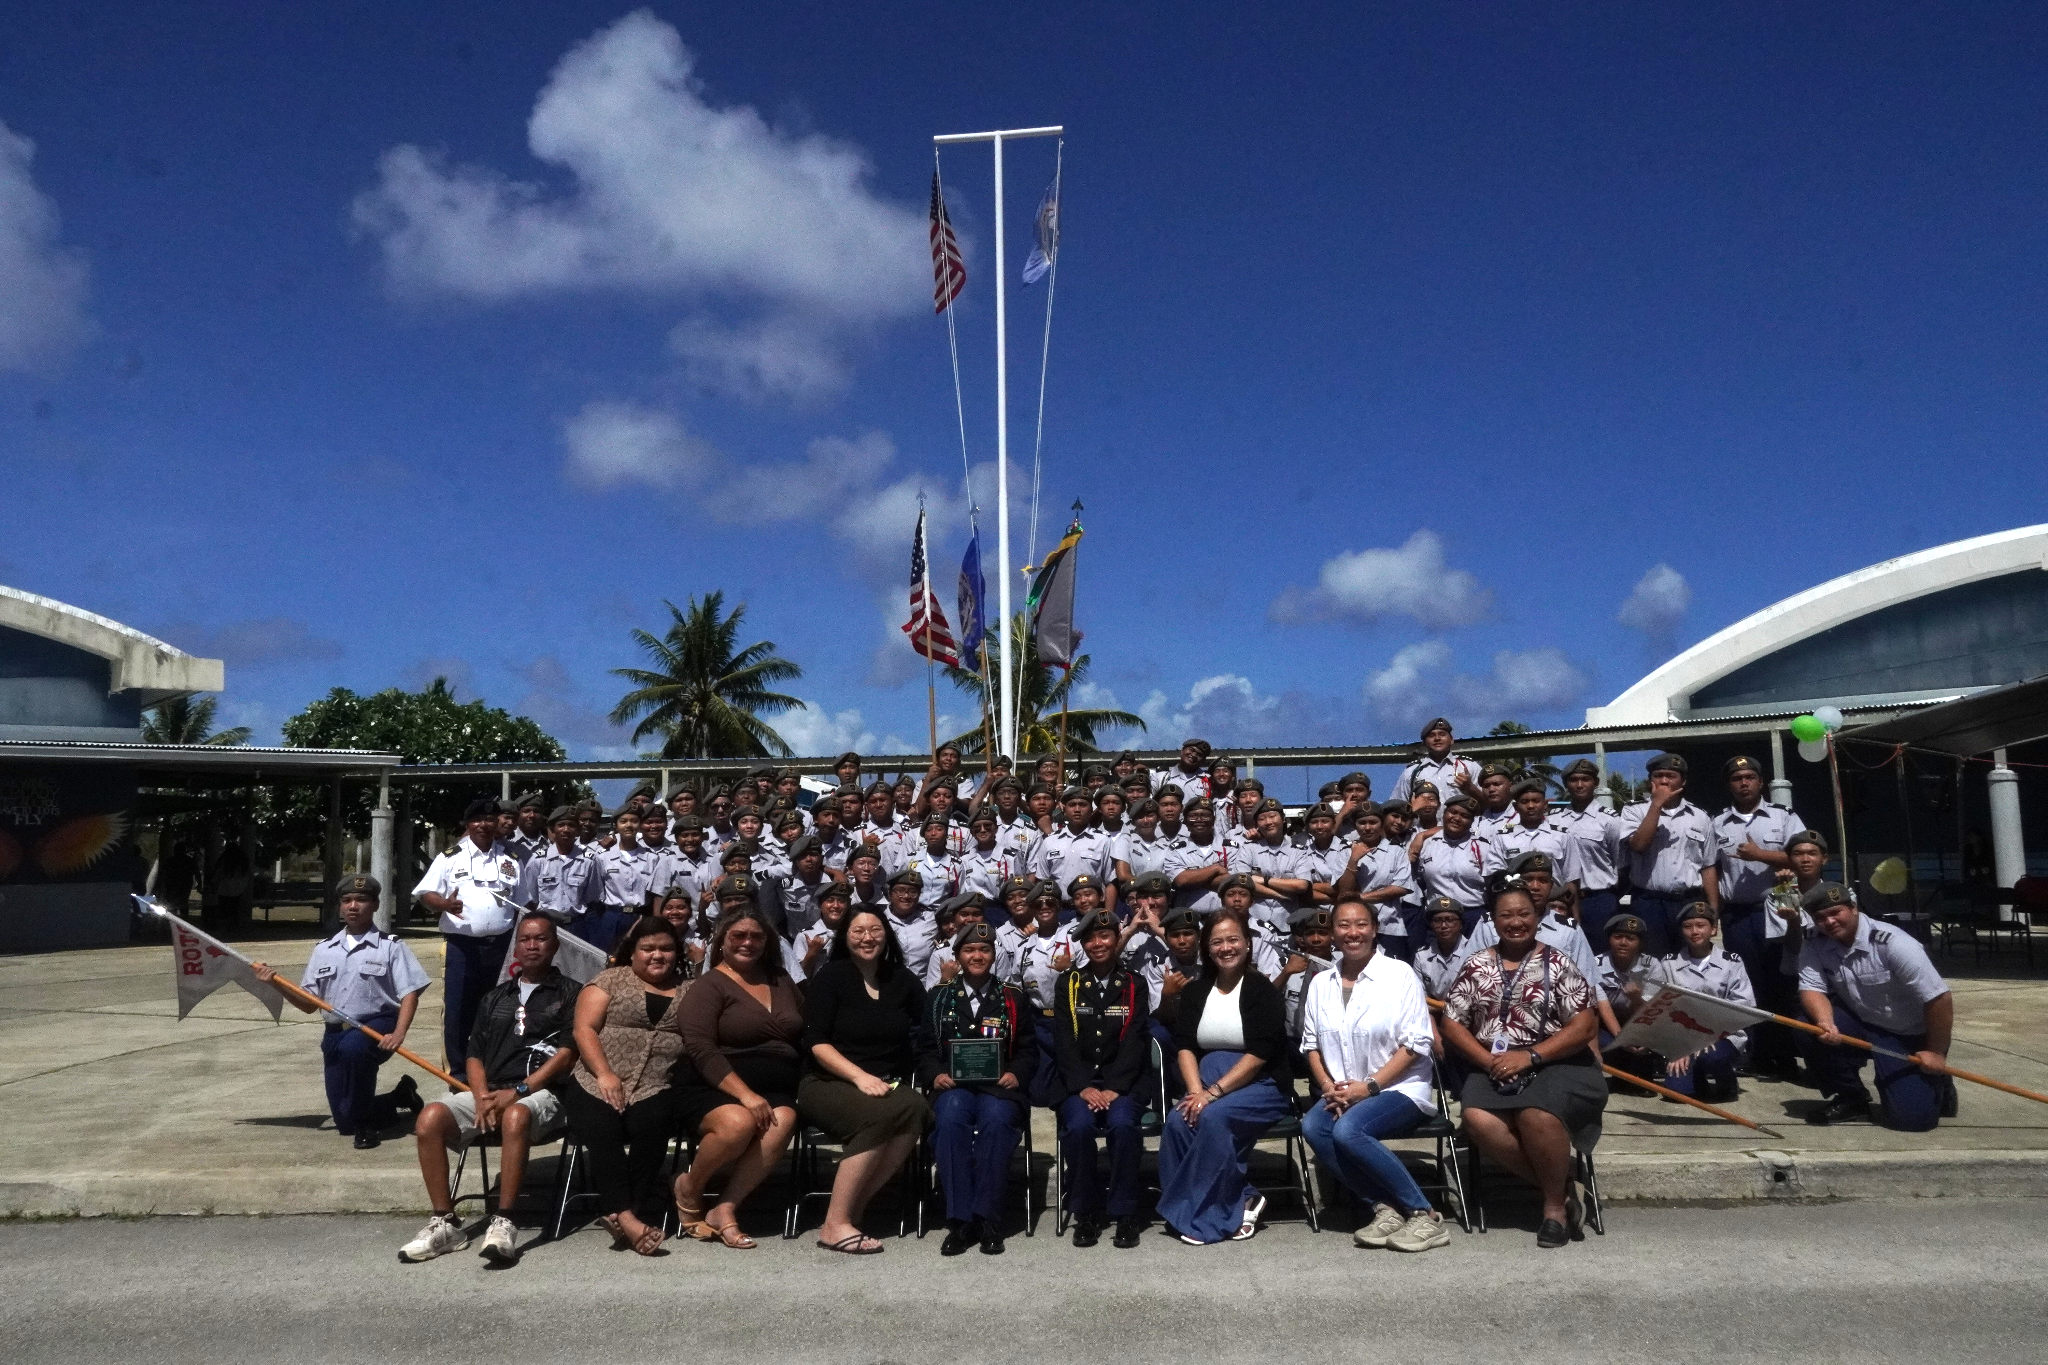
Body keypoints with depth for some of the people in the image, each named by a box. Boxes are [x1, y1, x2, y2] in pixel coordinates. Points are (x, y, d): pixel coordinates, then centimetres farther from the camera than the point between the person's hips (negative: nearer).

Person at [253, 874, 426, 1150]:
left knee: (352, 1047, -41)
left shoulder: (390, 946, -1)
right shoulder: (324, 949, 12)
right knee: (345, 1123, 1)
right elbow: (308, 1004, 13)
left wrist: (399, 1033, -22)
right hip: (335, 1034, 5)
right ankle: (400, 1097, 29)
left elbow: (409, 993, -7)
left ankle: (364, 1120, -22)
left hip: (377, 1027, -5)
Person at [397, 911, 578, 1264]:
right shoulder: (495, 997, 24)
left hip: (541, 1092, -5)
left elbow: (567, 1053, -3)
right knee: (430, 1119, -22)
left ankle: (503, 1223, -35)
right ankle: (445, 1224, -17)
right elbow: (474, 1055, 17)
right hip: (489, 1091, 5)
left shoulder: (569, 993, 9)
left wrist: (518, 1091, -14)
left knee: (515, 1116, -39)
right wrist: (483, 1097, -4)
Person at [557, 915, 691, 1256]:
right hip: (597, 1083, -1)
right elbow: (584, 1029, 2)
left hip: (656, 1088, 1)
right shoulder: (611, 979, 13)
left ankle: (627, 1215, -27)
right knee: (601, 1128, -32)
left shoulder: (691, 990, 18)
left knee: (650, 1124, -32)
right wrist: (604, 1074, -11)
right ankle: (624, 1215, -36)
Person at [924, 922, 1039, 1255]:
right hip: (953, 1086, 0)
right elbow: (926, 1047, 12)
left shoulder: (1013, 998, 15)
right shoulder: (939, 997, 15)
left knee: (997, 1119, -36)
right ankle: (959, 1220, -29)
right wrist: (936, 1074, -7)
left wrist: (1017, 1073, -7)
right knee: (951, 1117, -36)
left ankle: (987, 1218, -27)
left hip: (999, 1087, 0)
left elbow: (1028, 1050, 13)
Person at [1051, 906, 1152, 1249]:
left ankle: (1124, 1212, -13)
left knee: (1123, 1124, -31)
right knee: (1078, 1126, -29)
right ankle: (1085, 1212, -9)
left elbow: (1135, 1041, -2)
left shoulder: (1134, 985, 8)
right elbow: (1063, 1041, 0)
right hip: (1076, 1082, 0)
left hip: (1122, 1081, 0)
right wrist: (1083, 1087, -14)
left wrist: (1114, 1089, -15)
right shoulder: (1067, 983, 8)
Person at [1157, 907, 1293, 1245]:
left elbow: (1258, 1055, -14)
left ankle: (1205, 1216, -15)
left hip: (1261, 1086, -4)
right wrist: (1197, 1092, -15)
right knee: (1177, 1122, -25)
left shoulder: (1262, 991, -4)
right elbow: (1184, 1046, 2)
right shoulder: (1196, 991, 12)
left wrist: (1214, 1093, -21)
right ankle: (1237, 1203, -11)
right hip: (1207, 1084, 5)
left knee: (1213, 1116, -32)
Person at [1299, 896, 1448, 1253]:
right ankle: (1384, 1207, -16)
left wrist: (1369, 1086, -15)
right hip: (1344, 1093, 5)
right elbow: (1311, 1044, 10)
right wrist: (1329, 1086, -9)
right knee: (1312, 1126, -26)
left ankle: (1423, 1214, -17)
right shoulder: (1320, 983, 10)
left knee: (1347, 1130, -31)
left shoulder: (1399, 974, -5)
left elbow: (1417, 1043, -9)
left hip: (1399, 1090, -5)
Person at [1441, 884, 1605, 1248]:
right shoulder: (1476, 966, 11)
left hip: (1556, 1064, -3)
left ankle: (1555, 1204, -8)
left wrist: (1530, 1057, -15)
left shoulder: (1557, 964, 3)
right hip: (1493, 1069, 3)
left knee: (1537, 1115, -34)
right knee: (1478, 1120, -28)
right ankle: (1560, 1188, -9)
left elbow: (1583, 1027, -4)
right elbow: (1452, 1025, 8)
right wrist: (1488, 1061, -9)